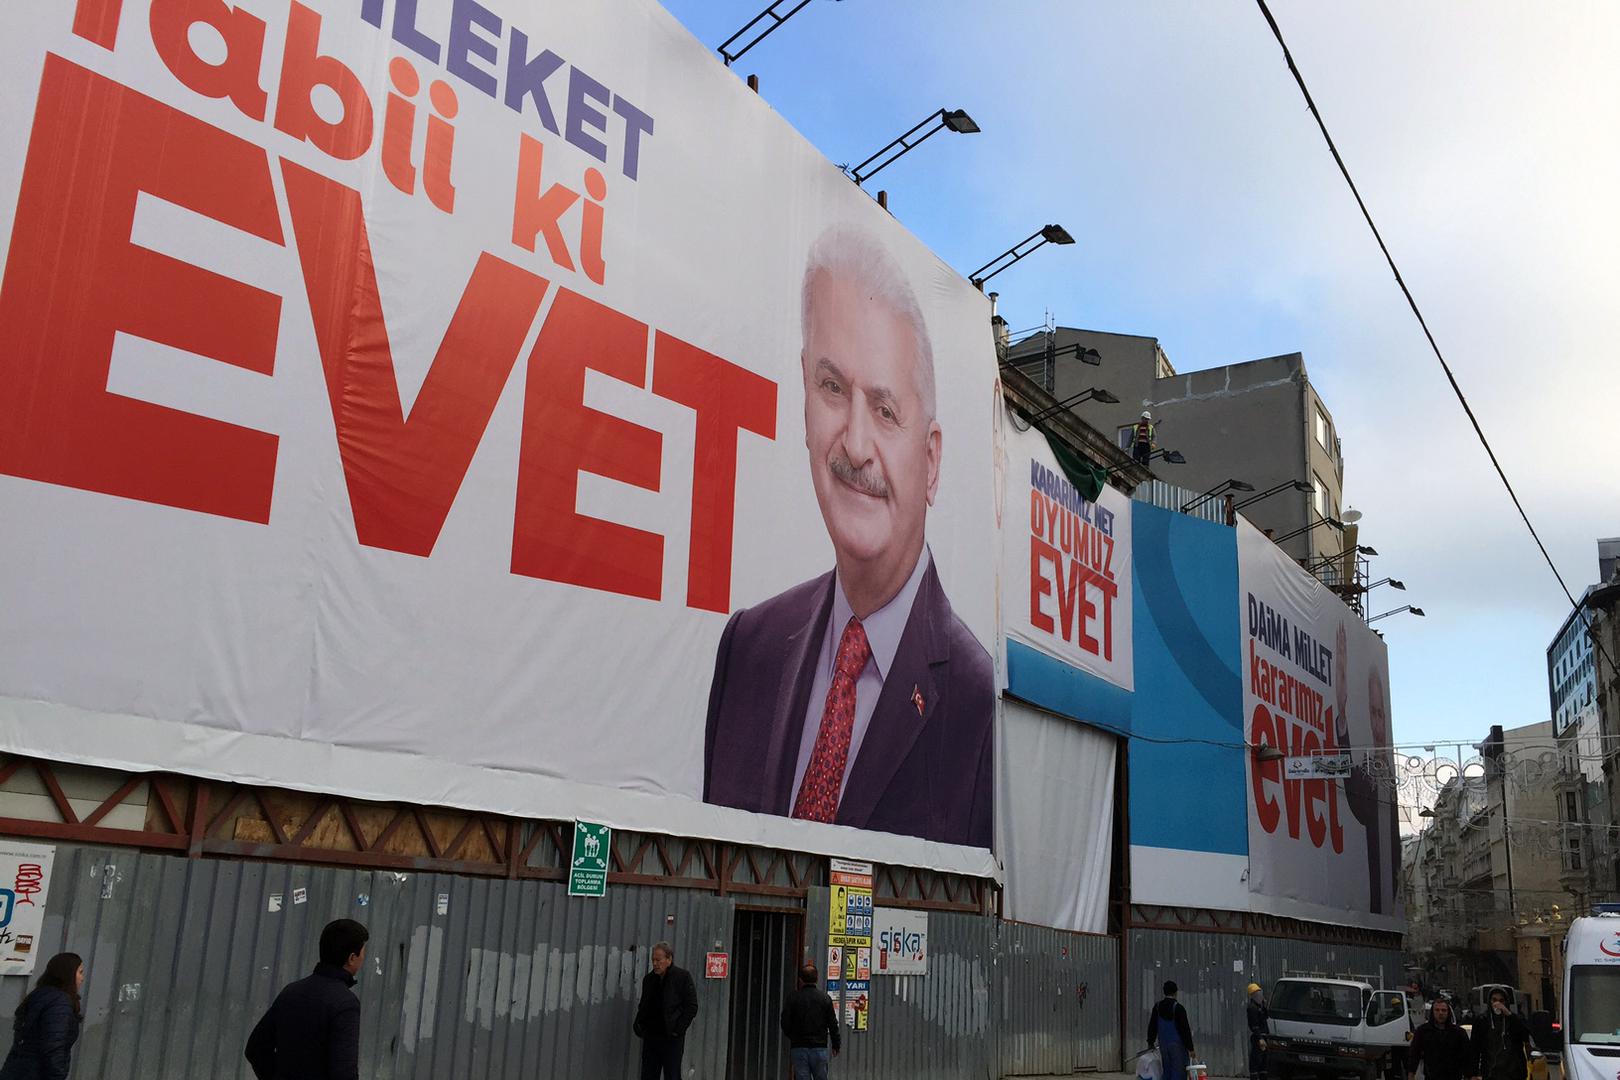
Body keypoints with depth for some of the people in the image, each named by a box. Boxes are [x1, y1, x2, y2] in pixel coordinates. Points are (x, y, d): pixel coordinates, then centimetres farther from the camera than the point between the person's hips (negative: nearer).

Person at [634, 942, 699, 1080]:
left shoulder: (682, 977, -7)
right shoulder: (649, 979, 11)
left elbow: (691, 1007, -8)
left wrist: (677, 1030, -13)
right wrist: (639, 1025, 5)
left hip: (672, 1039, -5)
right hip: (651, 1037, 5)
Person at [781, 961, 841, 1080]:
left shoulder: (793, 997, -3)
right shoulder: (825, 998, 0)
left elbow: (785, 1022, -3)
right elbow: (833, 1024, 3)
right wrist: (836, 1045, 14)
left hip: (798, 1048, -1)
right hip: (819, 1047, 1)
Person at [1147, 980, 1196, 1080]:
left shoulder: (1157, 1007, 3)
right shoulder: (1178, 1008, -15)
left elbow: (1152, 1026, 10)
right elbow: (1185, 1030, -14)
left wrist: (1150, 1043, 21)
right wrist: (1190, 1048, -9)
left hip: (1163, 1045, 6)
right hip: (1177, 1045, -6)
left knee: (1167, 1071, 14)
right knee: (1179, 1071, -2)